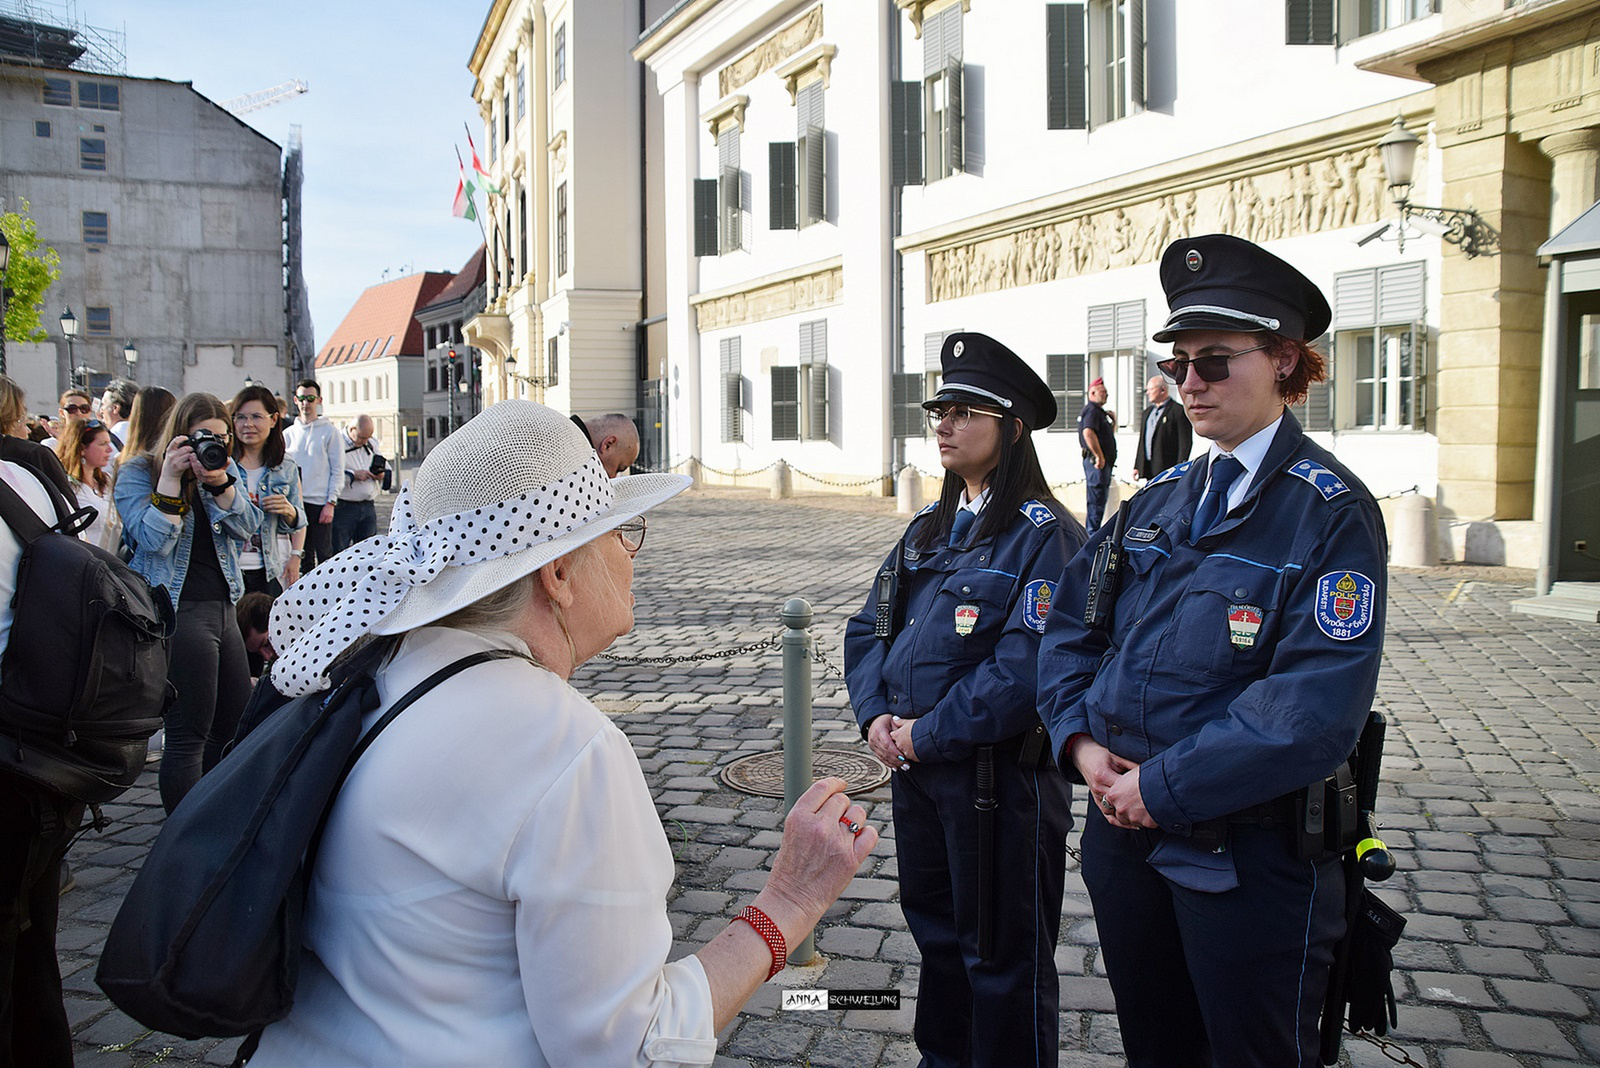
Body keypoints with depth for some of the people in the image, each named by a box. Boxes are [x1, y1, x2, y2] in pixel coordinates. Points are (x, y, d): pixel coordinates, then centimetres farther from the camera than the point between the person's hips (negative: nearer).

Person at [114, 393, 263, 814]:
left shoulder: (227, 468, 13)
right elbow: (154, 540, -15)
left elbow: (246, 527, 1)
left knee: (237, 726, 15)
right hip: (176, 611, -7)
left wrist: (219, 481, -13)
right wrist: (171, 476, -18)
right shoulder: (137, 473, -2)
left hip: (222, 606, 7)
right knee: (188, 737, -7)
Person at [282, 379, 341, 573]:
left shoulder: (330, 431, 1)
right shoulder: (288, 434, 12)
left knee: (324, 555, -3)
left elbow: (337, 470, -2)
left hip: (320, 504, -4)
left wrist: (330, 503, -9)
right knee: (302, 557, 9)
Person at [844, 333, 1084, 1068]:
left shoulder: (1045, 535, -14)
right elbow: (870, 627, 11)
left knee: (1002, 952, 7)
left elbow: (1027, 666, -22)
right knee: (933, 923, 23)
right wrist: (876, 715, -6)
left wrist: (927, 733, -18)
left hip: (1001, 773, -8)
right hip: (915, 760, 8)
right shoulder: (931, 529, 10)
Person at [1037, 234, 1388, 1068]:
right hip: (1124, 823, 6)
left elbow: (1316, 708, -22)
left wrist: (1166, 785, -19)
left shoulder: (1332, 513, -12)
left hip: (1247, 851, -6)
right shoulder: (1159, 501, 8)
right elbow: (1070, 623, 11)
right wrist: (1080, 740, -6)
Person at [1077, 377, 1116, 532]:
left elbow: (1107, 436, 28)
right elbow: (1088, 433, -27)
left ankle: (1091, 532, 19)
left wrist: (1113, 421, 12)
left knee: (1098, 498, 13)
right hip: (1097, 462, -11)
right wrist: (1099, 456, -26)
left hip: (1103, 462, 11)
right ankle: (1093, 534, -10)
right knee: (1097, 498, -10)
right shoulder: (1092, 410, -11)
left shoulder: (1098, 411, 23)